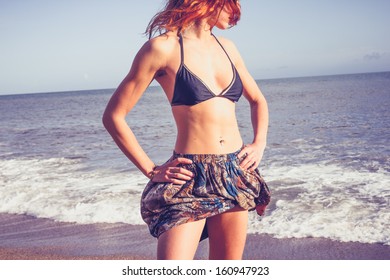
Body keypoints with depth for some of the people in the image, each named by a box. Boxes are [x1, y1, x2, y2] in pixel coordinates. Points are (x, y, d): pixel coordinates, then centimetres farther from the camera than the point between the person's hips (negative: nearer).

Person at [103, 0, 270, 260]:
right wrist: (151, 170, -5)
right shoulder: (163, 48, -7)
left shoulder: (227, 47, 11)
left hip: (236, 176, 6)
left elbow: (258, 100, 25)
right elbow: (113, 116, -5)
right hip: (190, 180, -5)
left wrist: (259, 144, 9)